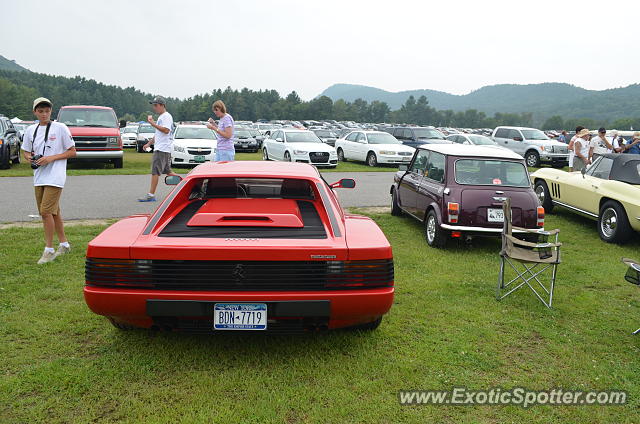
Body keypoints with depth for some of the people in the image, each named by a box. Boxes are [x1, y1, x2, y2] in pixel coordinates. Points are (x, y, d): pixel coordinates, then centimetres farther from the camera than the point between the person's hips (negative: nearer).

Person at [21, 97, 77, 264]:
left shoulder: (60, 128, -4)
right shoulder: (30, 130, 12)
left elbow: (72, 152, -3)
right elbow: (25, 152, 20)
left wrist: (51, 158, -14)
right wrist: (30, 158, -4)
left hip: (54, 177, -6)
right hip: (39, 177, 6)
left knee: (46, 212, -13)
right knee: (53, 212, 13)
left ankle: (49, 249, -5)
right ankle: (64, 244, 26)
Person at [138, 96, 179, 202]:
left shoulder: (166, 116, -10)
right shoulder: (161, 117, 23)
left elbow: (166, 130, -25)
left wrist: (153, 123, -21)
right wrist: (149, 143, 25)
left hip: (163, 148, -11)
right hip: (159, 148, 11)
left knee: (155, 171, -10)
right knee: (168, 171, 13)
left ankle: (151, 195, -9)